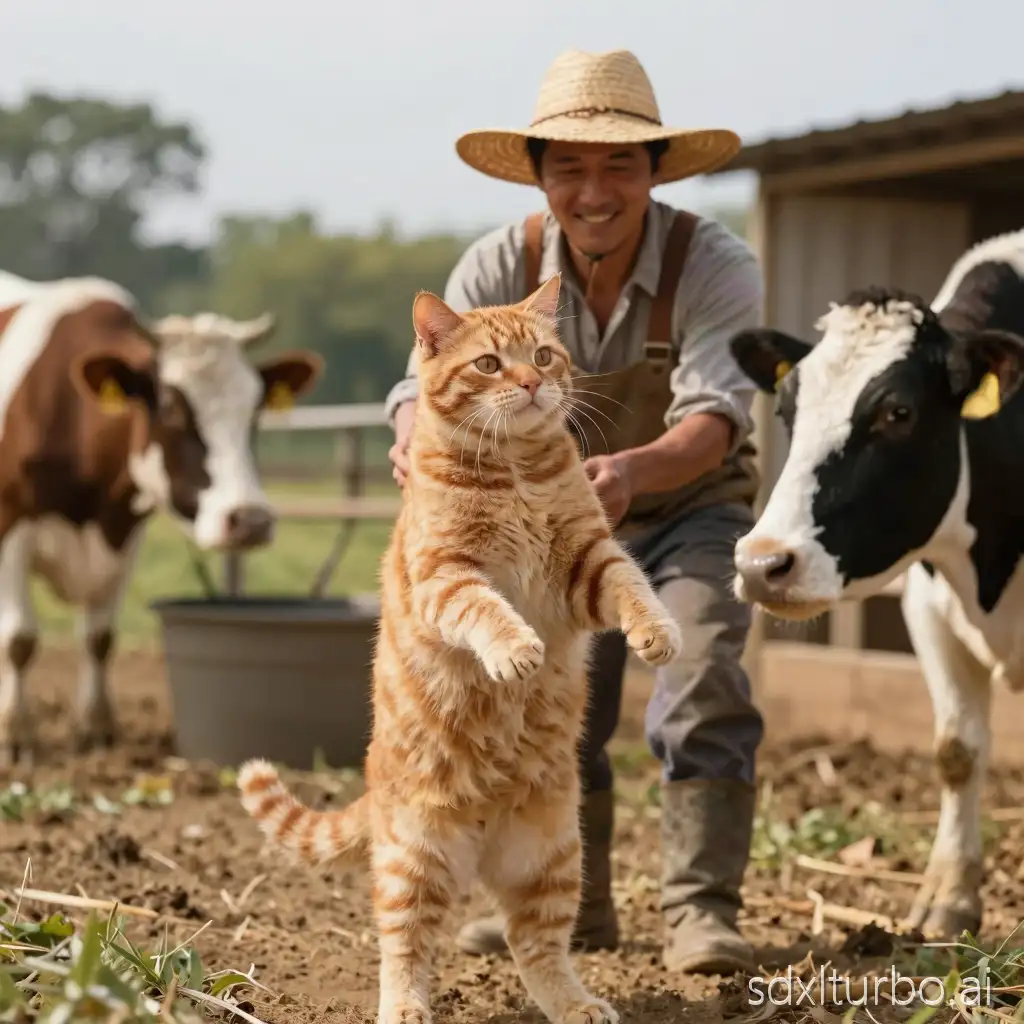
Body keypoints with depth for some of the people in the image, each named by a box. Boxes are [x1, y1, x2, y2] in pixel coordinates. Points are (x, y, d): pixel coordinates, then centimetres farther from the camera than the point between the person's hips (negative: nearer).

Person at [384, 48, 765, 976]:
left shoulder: (716, 266, -28)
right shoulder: (501, 266, -19)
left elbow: (715, 416, -40)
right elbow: (431, 383, -28)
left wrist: (633, 470, -62)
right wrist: (422, 441, -54)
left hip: (692, 513, -3)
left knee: (702, 684, -23)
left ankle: (701, 909, -14)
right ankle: (570, 904, 22)